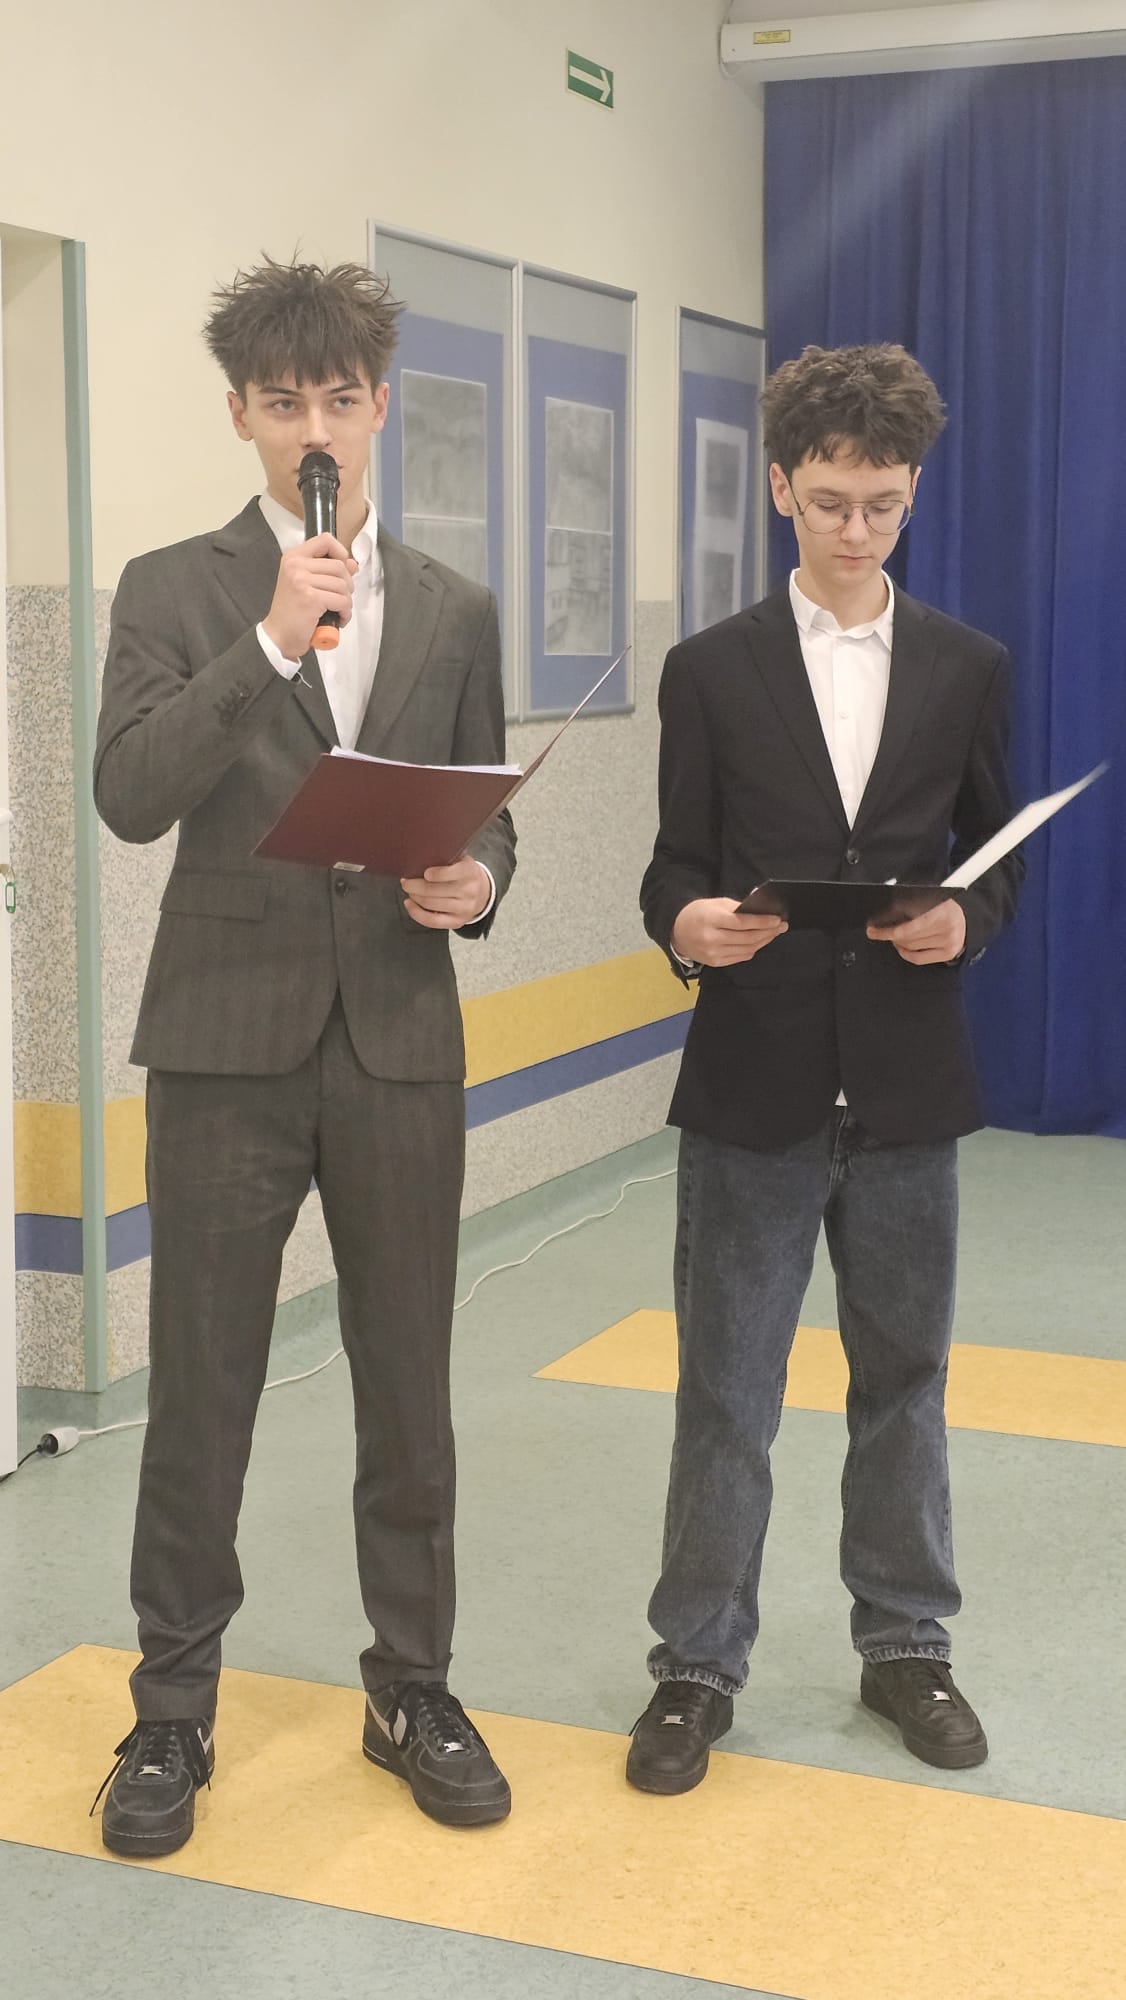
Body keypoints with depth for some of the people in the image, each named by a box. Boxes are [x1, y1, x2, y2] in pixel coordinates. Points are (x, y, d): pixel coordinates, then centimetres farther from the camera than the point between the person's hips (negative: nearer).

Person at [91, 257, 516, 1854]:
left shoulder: (454, 611, 10)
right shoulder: (175, 593, 1)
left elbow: (486, 818, 14)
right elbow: (129, 796, -13)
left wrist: (478, 883, -9)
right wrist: (271, 641, -21)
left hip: (400, 1045, 3)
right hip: (229, 1045, -2)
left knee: (409, 1395, 10)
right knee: (200, 1401, 4)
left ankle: (414, 1693, 26)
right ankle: (173, 1718, 19)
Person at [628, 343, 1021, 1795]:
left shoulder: (968, 669, 6)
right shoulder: (711, 670, 2)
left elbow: (998, 857, 10)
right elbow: (677, 865, 1)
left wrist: (967, 920, -12)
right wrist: (685, 924, -21)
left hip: (907, 1088, 2)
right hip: (753, 1087, -1)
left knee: (902, 1379, 13)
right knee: (724, 1392, 5)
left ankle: (904, 1644, 29)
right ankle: (697, 1664, 18)